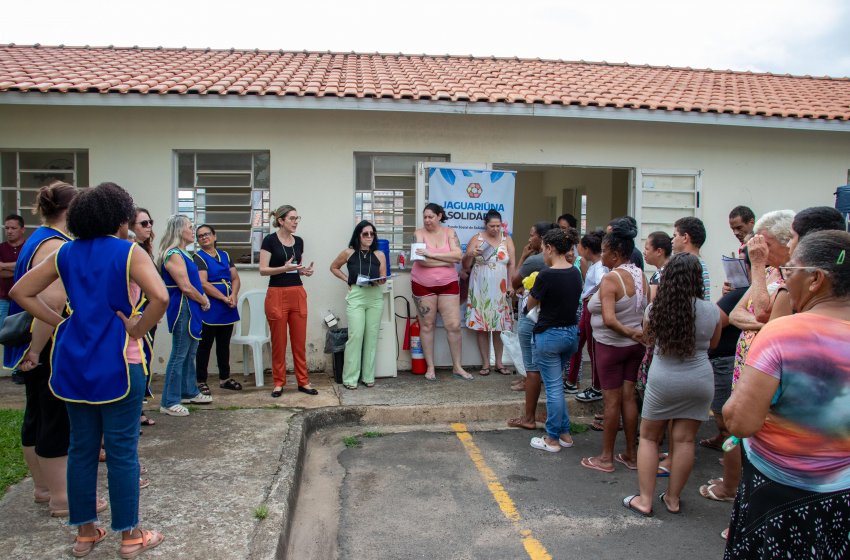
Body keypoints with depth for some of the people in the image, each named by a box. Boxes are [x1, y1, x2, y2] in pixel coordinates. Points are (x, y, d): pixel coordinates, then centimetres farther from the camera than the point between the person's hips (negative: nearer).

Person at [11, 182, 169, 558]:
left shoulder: (66, 253, 8)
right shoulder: (129, 253, -9)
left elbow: (20, 292, 10)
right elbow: (160, 297, -25)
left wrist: (59, 322, 7)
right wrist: (136, 331, -12)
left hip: (73, 360, 6)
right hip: (117, 362, -5)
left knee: (82, 446, 14)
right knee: (122, 449, 3)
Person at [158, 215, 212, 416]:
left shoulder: (183, 253, 14)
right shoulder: (174, 254, -16)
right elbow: (185, 287, -20)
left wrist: (203, 298, 4)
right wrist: (203, 301, -6)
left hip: (190, 308, 10)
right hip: (182, 308, -10)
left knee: (190, 353, 17)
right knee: (179, 355, -5)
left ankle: (189, 392, 30)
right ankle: (169, 402, 3)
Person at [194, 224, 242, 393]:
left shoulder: (225, 255, 13)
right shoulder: (198, 258, -5)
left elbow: (236, 278, 10)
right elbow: (203, 284, -15)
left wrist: (234, 295, -9)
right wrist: (224, 298, -15)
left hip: (227, 309, 6)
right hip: (209, 310, -6)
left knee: (224, 345, 14)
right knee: (205, 346, 2)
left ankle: (224, 378, 24)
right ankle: (201, 381, 9)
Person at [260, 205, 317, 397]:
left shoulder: (299, 241, 10)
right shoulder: (270, 240, -7)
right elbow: (263, 270, -10)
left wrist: (305, 270, -4)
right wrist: (284, 268, -24)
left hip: (298, 294, 5)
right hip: (277, 294, -5)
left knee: (300, 340, 7)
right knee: (279, 341, 3)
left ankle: (303, 381, 15)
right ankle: (279, 382, 15)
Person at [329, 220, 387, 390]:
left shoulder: (379, 255, 5)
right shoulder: (348, 253, 2)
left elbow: (383, 277, 7)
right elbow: (334, 267, 16)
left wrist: (380, 281, -15)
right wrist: (346, 279, 4)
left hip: (375, 297, 2)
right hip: (356, 297, -2)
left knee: (372, 337, 5)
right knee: (355, 336, -8)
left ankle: (368, 376, 14)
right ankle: (350, 378, 0)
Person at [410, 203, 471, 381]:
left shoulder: (449, 232, 1)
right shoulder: (419, 233, -3)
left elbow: (458, 255, -13)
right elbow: (420, 259, -15)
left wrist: (432, 254, -21)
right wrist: (448, 260, -18)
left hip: (448, 284, 1)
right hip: (423, 286, -1)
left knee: (454, 326, 0)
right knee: (427, 326, 6)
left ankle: (457, 367, 14)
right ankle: (430, 367, 17)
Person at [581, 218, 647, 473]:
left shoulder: (610, 279, -21)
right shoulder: (641, 276, 2)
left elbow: (609, 320, -29)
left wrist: (630, 332, -17)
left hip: (611, 345, -7)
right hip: (634, 346, 7)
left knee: (611, 400, 2)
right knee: (628, 396, 14)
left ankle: (606, 457, 15)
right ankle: (630, 454, 24)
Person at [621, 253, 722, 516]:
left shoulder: (655, 309, -9)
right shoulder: (711, 311, -8)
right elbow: (712, 344, 9)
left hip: (663, 379, -1)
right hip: (700, 379, 1)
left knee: (649, 437, 12)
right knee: (685, 440, 10)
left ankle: (645, 499, 13)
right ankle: (673, 499, 22)